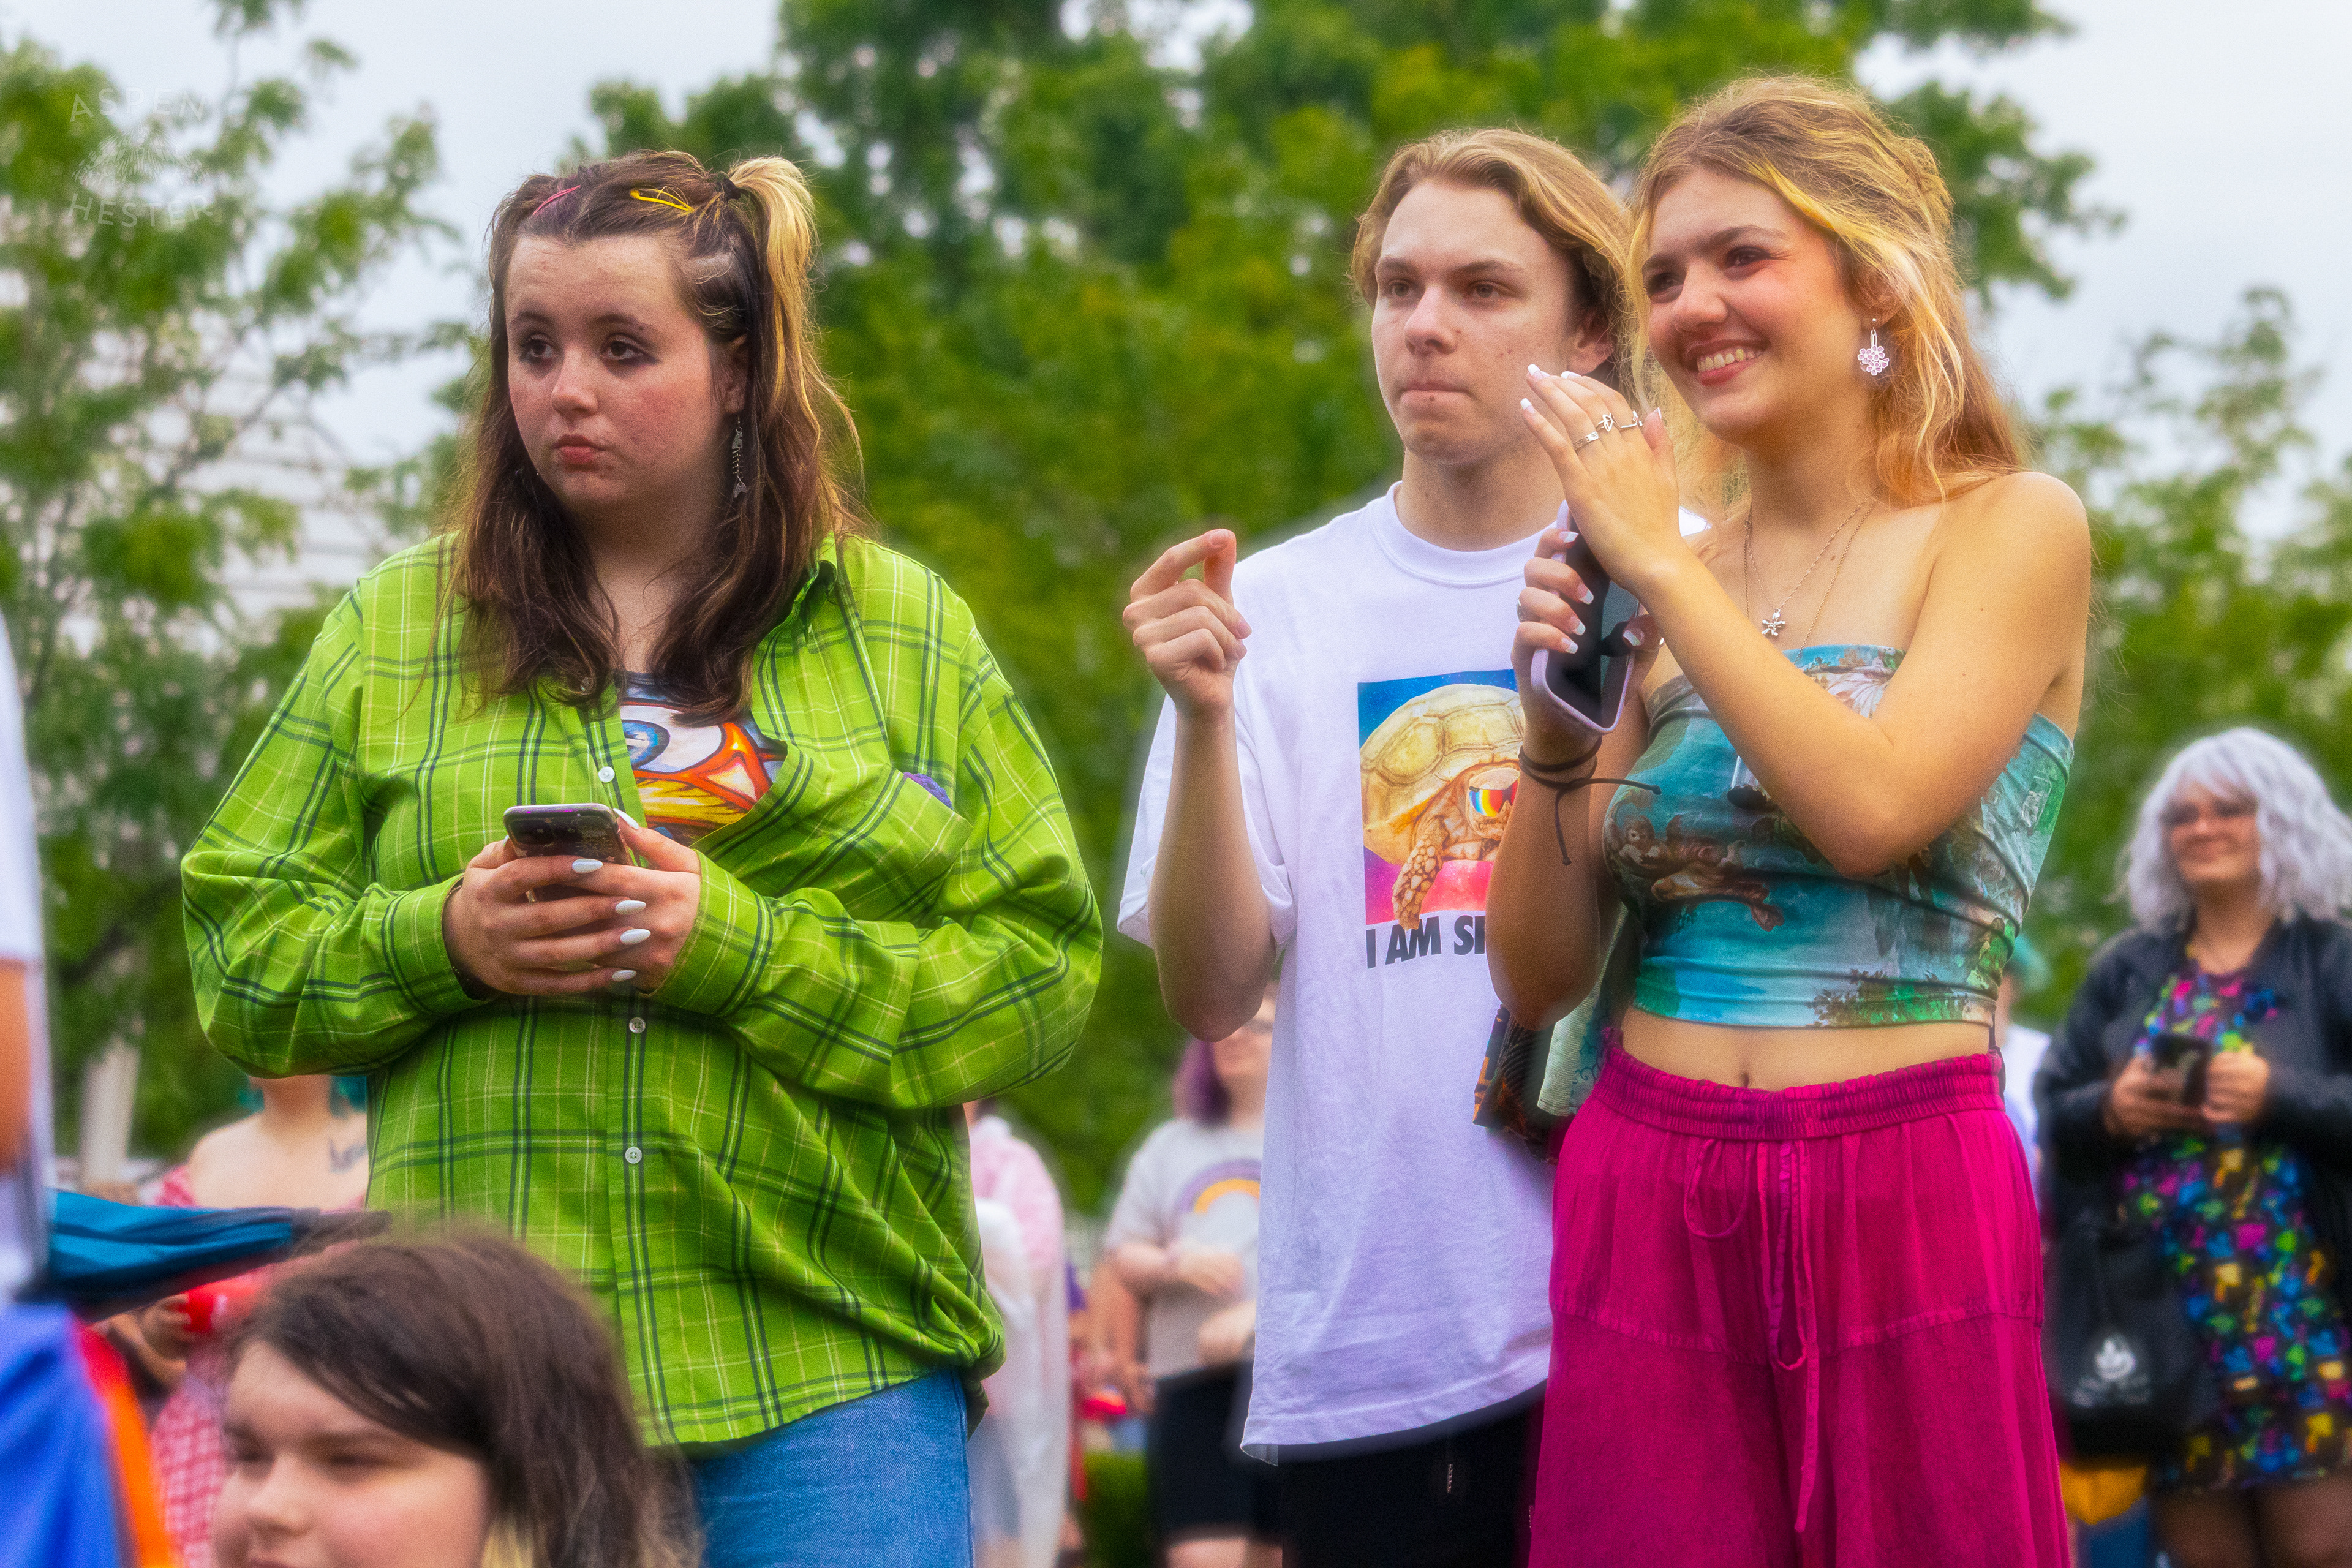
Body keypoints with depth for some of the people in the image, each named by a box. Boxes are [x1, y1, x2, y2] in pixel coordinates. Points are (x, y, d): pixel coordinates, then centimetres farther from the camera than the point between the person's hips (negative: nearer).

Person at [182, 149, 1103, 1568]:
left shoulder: (904, 629, 9)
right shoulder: (394, 630, 13)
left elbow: (1042, 972, 0)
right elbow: (239, 949, 11)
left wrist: (740, 948, -12)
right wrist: (442, 942, -9)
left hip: (826, 1365, -1)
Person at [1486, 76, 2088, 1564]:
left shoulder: (2011, 529, 0)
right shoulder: (1654, 589, 10)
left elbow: (1874, 808, -17)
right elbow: (1541, 975, 9)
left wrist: (1664, 563, -10)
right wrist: (1557, 738, -7)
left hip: (1905, 1208, -3)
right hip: (1649, 1204, 4)